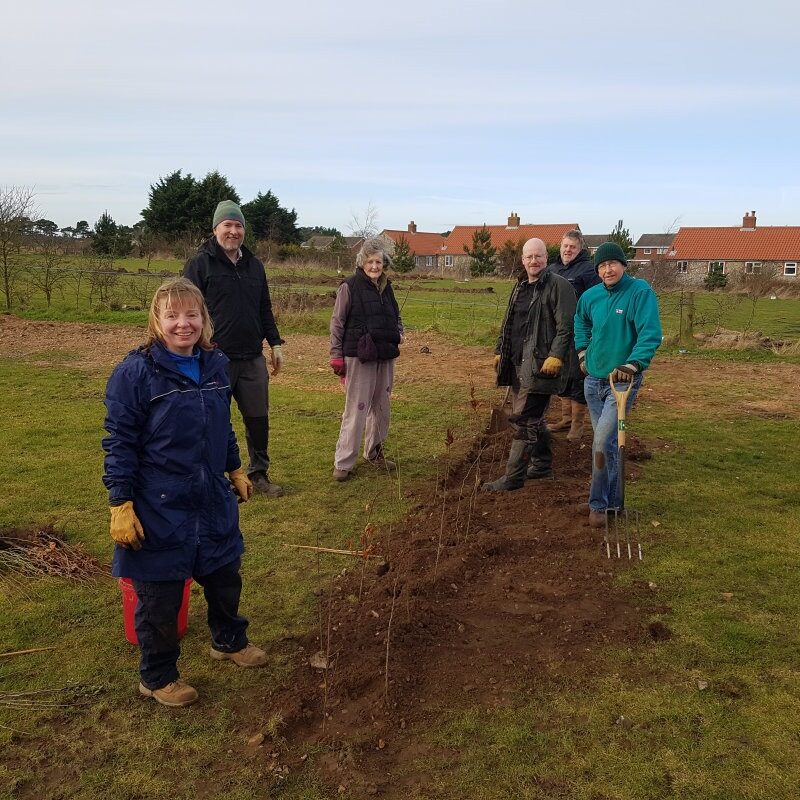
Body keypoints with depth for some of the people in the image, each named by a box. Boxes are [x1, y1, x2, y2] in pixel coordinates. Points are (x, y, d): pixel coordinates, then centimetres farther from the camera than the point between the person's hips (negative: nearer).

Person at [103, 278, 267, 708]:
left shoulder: (216, 365, 2)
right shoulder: (135, 372, -16)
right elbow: (119, 443, -14)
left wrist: (235, 469, 21)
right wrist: (121, 506, -16)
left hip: (213, 501, 6)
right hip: (159, 510, -6)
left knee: (225, 576, 21)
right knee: (159, 595, 9)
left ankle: (229, 641, 47)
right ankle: (156, 676, 31)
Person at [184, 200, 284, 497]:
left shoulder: (254, 265, 14)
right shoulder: (199, 264, -4)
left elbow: (265, 309, 20)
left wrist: (275, 344, 15)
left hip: (252, 359, 5)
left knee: (258, 418, 10)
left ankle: (259, 473, 26)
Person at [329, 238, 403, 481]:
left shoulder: (386, 287, 11)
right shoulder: (350, 287, -7)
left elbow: (397, 316, 24)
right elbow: (337, 323, -6)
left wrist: (398, 334, 4)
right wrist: (336, 356, -10)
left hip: (385, 357, 6)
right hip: (358, 358, -6)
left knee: (381, 407, 14)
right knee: (356, 409, -7)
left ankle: (375, 453, 30)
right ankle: (343, 463, 0)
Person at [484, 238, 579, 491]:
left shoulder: (558, 286, -8)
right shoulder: (521, 287, 17)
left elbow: (566, 326, -15)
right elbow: (508, 324, 24)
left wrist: (556, 356, -22)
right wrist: (501, 352, 19)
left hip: (541, 364, -8)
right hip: (520, 363, 9)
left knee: (524, 419, -9)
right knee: (534, 417, 17)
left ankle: (513, 477, -4)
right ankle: (542, 465, 31)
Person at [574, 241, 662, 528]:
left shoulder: (641, 291, -13)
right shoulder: (591, 296, 4)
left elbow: (650, 334, -22)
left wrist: (633, 365, -34)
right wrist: (582, 351, 17)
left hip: (623, 379, -6)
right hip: (593, 378, 6)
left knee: (603, 442, -15)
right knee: (607, 441, 15)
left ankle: (598, 503, -1)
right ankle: (612, 498, 30)